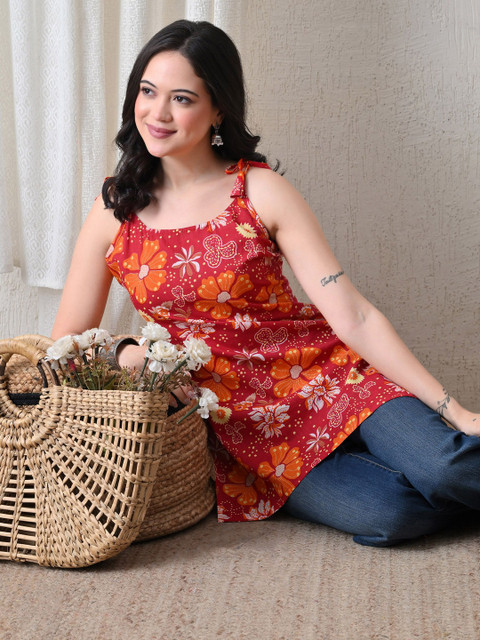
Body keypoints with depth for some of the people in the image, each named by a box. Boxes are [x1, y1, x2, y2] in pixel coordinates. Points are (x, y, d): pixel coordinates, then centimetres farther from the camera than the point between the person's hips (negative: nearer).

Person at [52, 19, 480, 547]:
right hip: (234, 419, 1)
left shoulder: (263, 193, -6)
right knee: (390, 513, -25)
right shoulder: (114, 212, 1)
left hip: (319, 373, 0)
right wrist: (122, 355, -17)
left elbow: (354, 317, -10)